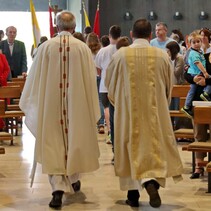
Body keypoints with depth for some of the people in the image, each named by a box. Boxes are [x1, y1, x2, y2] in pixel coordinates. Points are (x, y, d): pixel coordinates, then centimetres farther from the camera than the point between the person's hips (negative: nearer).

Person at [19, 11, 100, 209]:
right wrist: (91, 108, 8)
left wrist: (31, 103, 13)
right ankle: (73, 180, 35)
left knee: (53, 144, 4)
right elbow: (90, 79, -2)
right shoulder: (83, 47, -5)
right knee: (75, 140, 19)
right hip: (77, 104, 1)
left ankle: (58, 188, -8)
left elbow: (35, 78, 0)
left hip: (51, 104, -1)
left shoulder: (46, 46, -6)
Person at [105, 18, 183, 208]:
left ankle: (133, 194, 16)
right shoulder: (162, 55, -6)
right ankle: (152, 181, -14)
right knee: (155, 145, 10)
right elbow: (169, 86, 6)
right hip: (155, 110, 0)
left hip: (128, 111, 0)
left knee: (131, 147, 11)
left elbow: (109, 83, 4)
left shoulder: (120, 55, -9)